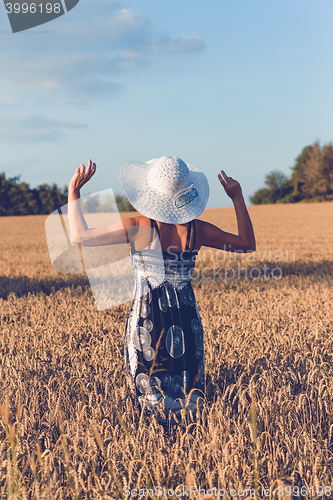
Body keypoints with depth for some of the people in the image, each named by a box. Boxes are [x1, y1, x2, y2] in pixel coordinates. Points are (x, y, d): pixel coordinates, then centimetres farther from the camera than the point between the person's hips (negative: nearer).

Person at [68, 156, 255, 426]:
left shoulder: (139, 227, -14)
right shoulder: (196, 229, -5)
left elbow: (79, 236, -10)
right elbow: (248, 244, 8)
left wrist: (74, 192, -2)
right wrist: (238, 198, 11)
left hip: (147, 320, -3)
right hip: (186, 320, 3)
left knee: (151, 399, 10)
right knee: (188, 400, 14)